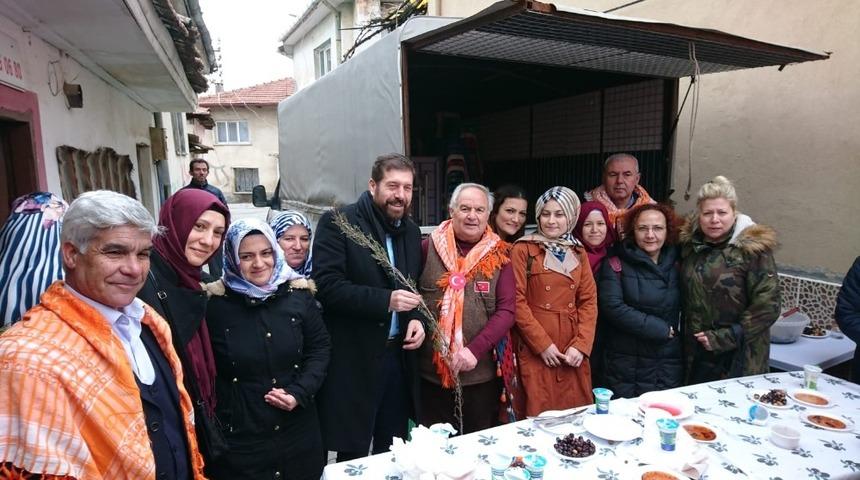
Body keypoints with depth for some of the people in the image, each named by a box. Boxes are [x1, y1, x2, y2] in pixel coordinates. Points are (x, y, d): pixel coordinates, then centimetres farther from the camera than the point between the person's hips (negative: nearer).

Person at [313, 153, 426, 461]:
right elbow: (326, 285, -20)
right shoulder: (337, 223, -11)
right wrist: (385, 300, -27)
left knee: (394, 453, 19)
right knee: (354, 456, 9)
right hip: (353, 359, -5)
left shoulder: (411, 231, 10)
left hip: (398, 356, 6)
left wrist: (417, 318, -2)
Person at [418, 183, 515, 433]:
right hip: (431, 372, 0)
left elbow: (506, 310, -4)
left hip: (481, 374, 0)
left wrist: (475, 350, -14)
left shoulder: (499, 255, 1)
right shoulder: (429, 247, 1)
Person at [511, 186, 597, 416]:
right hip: (536, 348, -4)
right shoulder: (523, 249, -5)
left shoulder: (579, 252, 10)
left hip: (573, 349, 4)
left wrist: (581, 345, -6)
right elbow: (517, 301, -9)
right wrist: (543, 345, -12)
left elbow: (589, 301, 6)